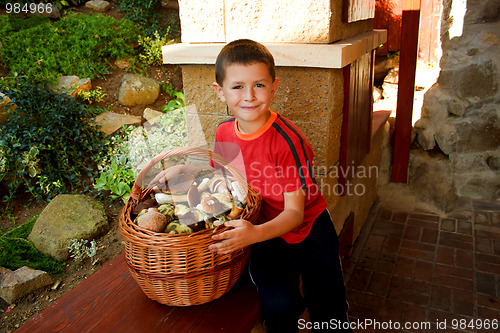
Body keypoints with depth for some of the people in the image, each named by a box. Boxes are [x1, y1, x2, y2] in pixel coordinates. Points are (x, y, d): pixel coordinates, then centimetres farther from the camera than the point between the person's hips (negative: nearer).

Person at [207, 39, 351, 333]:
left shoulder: (287, 141, -27)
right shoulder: (224, 133, -9)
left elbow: (295, 212, -25)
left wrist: (255, 233, -41)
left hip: (308, 232, -2)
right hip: (264, 235, 3)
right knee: (278, 306, -19)